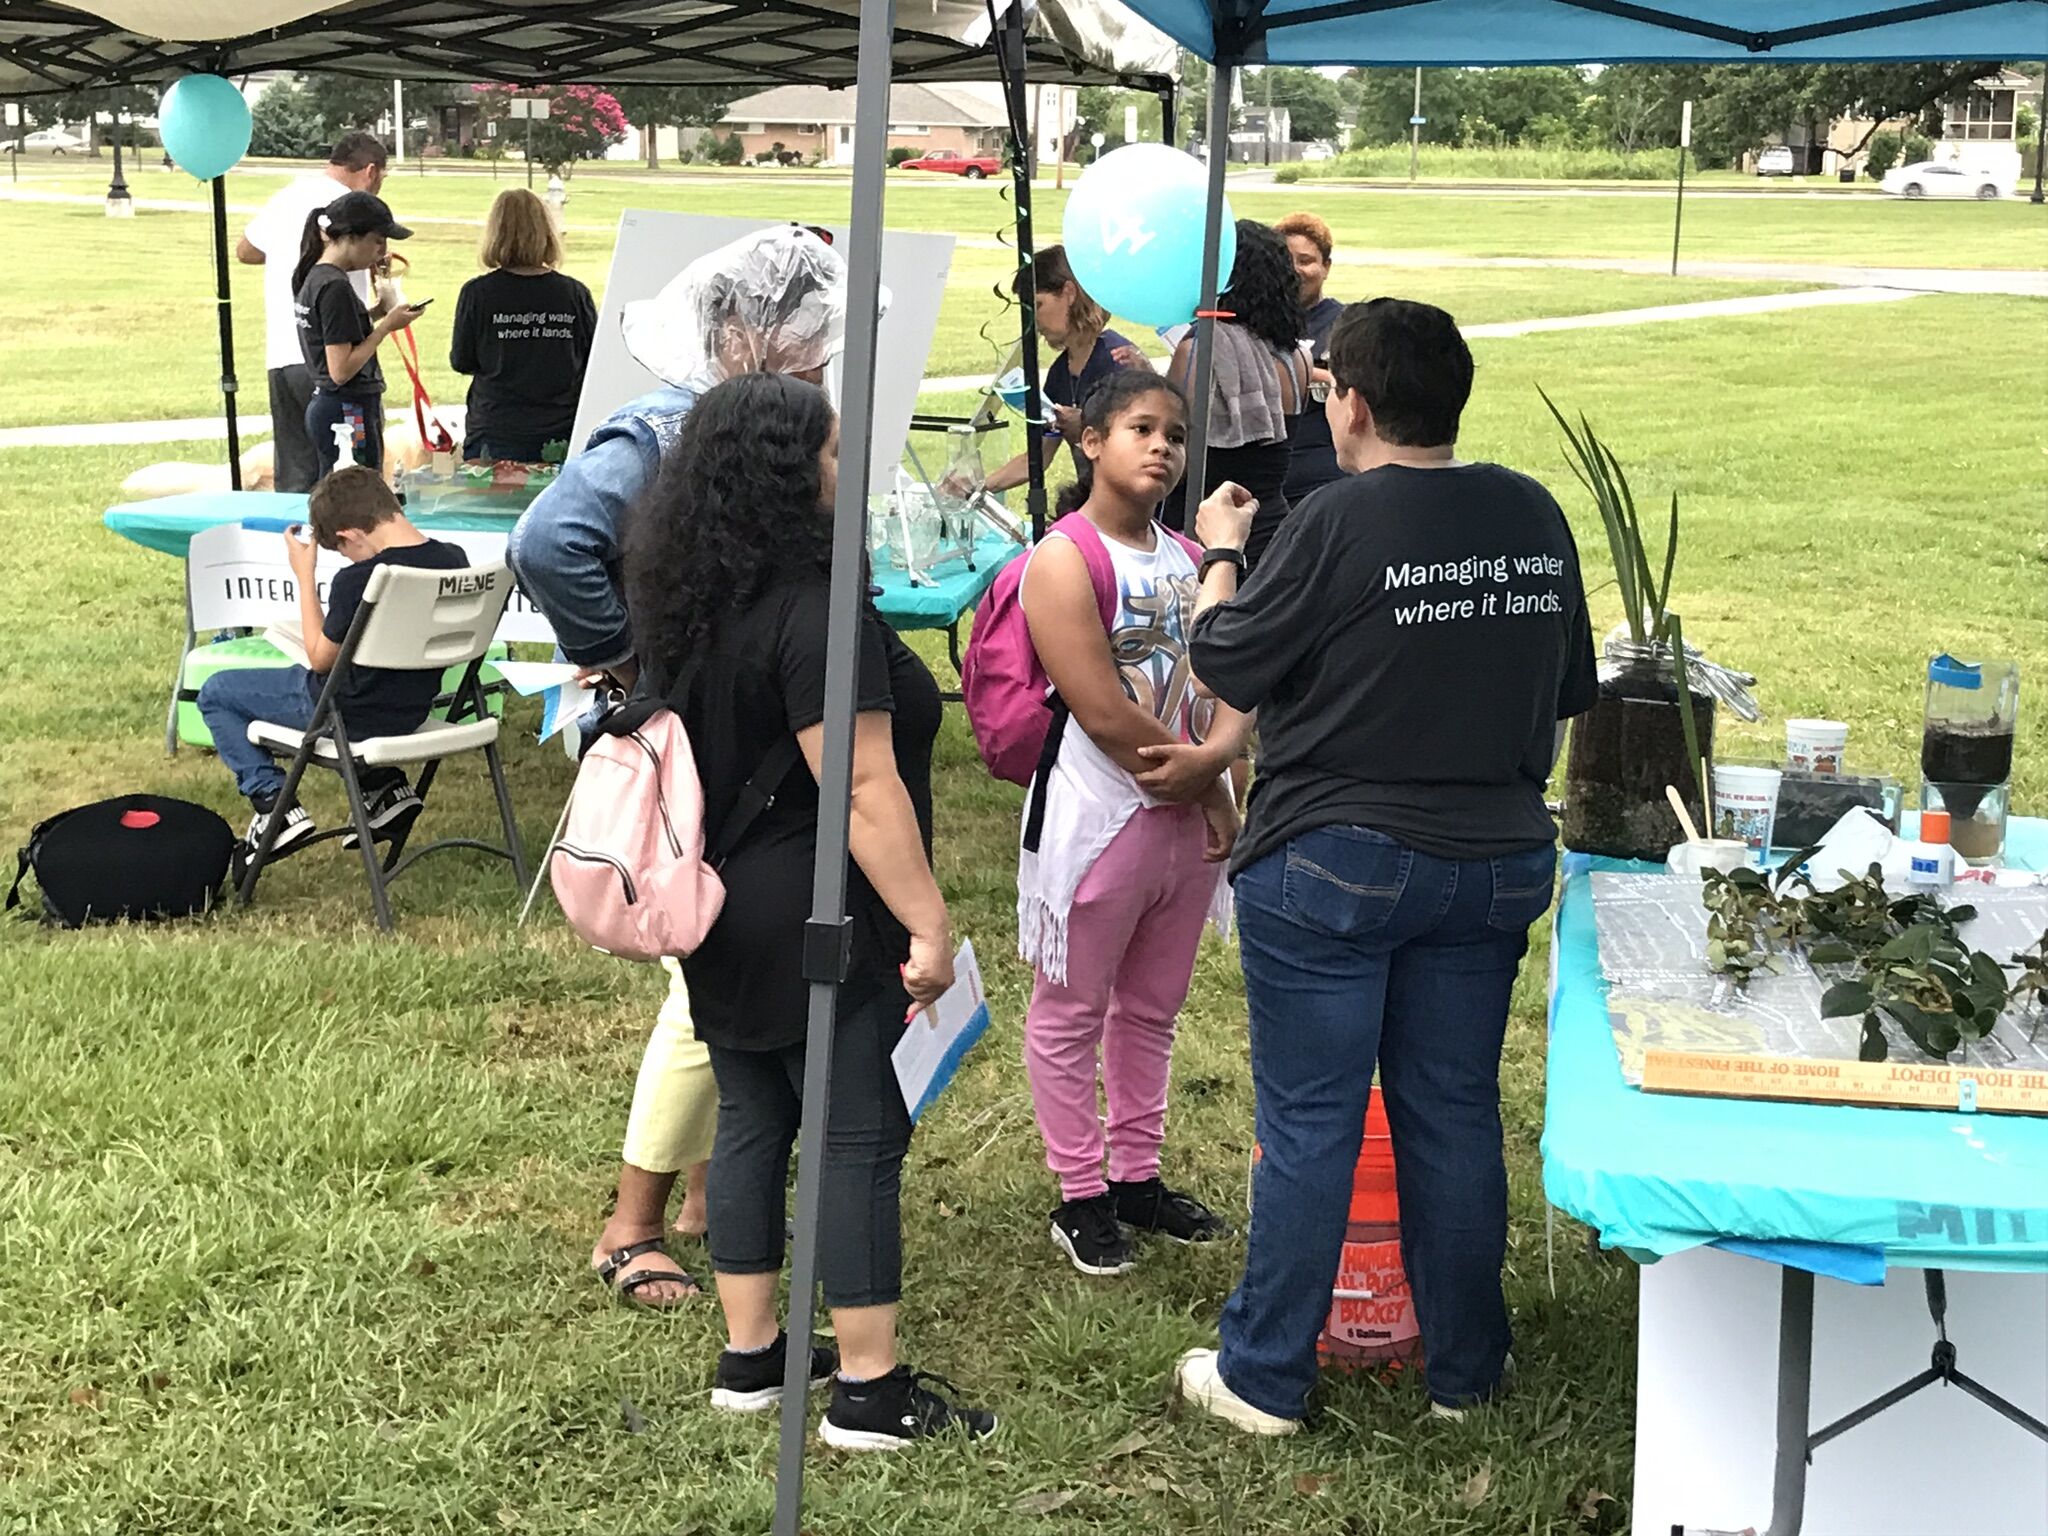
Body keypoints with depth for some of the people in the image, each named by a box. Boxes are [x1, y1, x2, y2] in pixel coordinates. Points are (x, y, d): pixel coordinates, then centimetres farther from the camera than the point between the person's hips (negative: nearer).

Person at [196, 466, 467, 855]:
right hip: (413, 711, 7)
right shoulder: (454, 560, -8)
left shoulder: (358, 581, -27)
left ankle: (274, 804, 1)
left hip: (352, 718, -7)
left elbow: (319, 659, -12)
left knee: (216, 692, 12)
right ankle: (386, 786, 22)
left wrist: (304, 575, -8)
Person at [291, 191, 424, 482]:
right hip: (348, 413, -10)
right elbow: (341, 370, -20)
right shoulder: (335, 287, -17)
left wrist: (375, 315, 10)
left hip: (323, 407, 10)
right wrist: (386, 326, -14)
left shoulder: (314, 277, 11)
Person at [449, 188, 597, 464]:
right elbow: (594, 363, 5)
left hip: (496, 438, -1)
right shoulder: (575, 294, -4)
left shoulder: (477, 294, -8)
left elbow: (461, 361, 1)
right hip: (561, 436, 1)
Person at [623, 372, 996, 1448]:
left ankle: (750, 1360, 24)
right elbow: (864, 789, -24)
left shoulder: (693, 603, 7)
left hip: (722, 916, 9)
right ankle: (869, 1392, 4)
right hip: (819, 924, -9)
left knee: (751, 1122, 15)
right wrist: (928, 923, -20)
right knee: (859, 1139, -2)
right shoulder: (814, 611, -21)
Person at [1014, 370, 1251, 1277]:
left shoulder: (1189, 558, 10)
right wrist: (1207, 790, -13)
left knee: (1152, 1009, 17)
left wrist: (1215, 755, -17)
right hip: (1095, 817, -7)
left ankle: (1137, 1176, 30)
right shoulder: (1062, 561, -13)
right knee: (1070, 1013, 6)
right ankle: (1081, 1196, 17)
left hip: (1188, 819, 7)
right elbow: (1104, 714, -20)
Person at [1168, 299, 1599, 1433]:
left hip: (1332, 863, -5)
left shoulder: (1339, 523, -17)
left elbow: (1227, 667, -8)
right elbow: (1569, 690, 11)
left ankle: (1264, 1379, 15)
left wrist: (1220, 554, 9)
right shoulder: (1534, 517, 1)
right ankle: (1464, 1369, 26)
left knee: (1308, 1126, 4)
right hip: (1495, 861, 5)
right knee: (1455, 1117, 15)